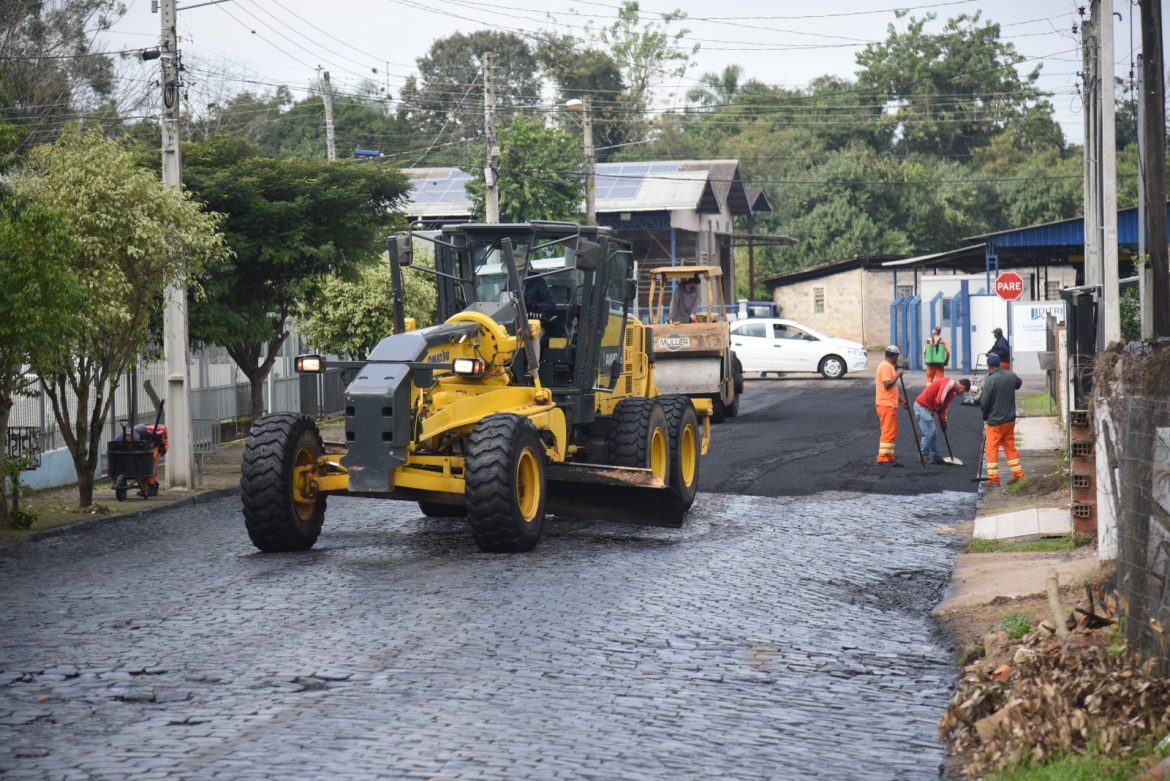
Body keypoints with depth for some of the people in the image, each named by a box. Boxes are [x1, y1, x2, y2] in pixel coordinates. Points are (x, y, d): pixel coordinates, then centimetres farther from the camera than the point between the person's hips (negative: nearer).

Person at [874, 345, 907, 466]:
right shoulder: (885, 366, -13)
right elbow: (887, 384, -24)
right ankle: (883, 458, -12)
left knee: (892, 432, 12)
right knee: (888, 431, -12)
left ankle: (889, 458, 16)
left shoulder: (889, 366, 20)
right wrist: (897, 375, -14)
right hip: (886, 404, -11)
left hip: (891, 404, 11)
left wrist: (901, 400, 24)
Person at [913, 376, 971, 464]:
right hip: (922, 406, -10)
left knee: (933, 433, 12)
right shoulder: (950, 382, -14)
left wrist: (943, 421, 8)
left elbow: (944, 407, 15)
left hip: (928, 408, 10)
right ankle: (924, 456, -5)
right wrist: (939, 406, -29)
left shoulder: (952, 392, 16)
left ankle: (936, 457, 17)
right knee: (929, 432, -12)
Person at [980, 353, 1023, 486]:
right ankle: (1017, 474, 19)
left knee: (992, 449, 2)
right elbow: (1018, 383, 24)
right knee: (1010, 446, 17)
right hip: (1010, 419, 6)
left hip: (995, 421, -6)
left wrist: (985, 416, -1)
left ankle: (993, 478, 2)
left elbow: (984, 402, -19)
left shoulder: (990, 380, -21)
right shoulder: (1010, 376, 0)